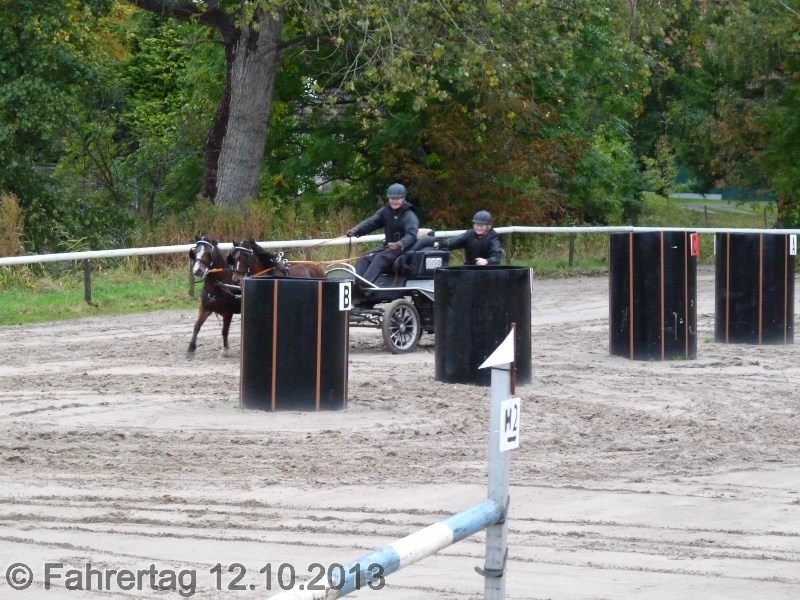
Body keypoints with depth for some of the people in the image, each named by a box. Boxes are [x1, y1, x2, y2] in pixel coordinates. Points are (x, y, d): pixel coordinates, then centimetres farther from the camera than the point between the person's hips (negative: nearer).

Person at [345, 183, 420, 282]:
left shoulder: (409, 216, -14)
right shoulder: (386, 211, 6)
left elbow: (411, 235, -28)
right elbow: (371, 222, -4)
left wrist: (400, 244, -48)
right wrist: (357, 230, -24)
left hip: (403, 249, -8)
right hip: (387, 246, 8)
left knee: (380, 258, -30)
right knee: (365, 257, -11)